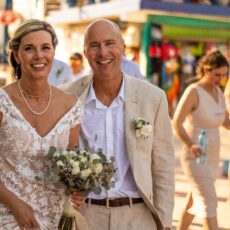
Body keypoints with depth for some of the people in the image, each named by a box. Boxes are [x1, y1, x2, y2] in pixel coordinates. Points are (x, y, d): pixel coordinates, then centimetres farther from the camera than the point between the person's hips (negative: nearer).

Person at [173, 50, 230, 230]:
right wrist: (191, 145, -35)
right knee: (209, 202, -13)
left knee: (195, 200, 17)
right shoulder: (193, 91, -16)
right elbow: (177, 123, -20)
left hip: (211, 158, 8)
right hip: (194, 158, -8)